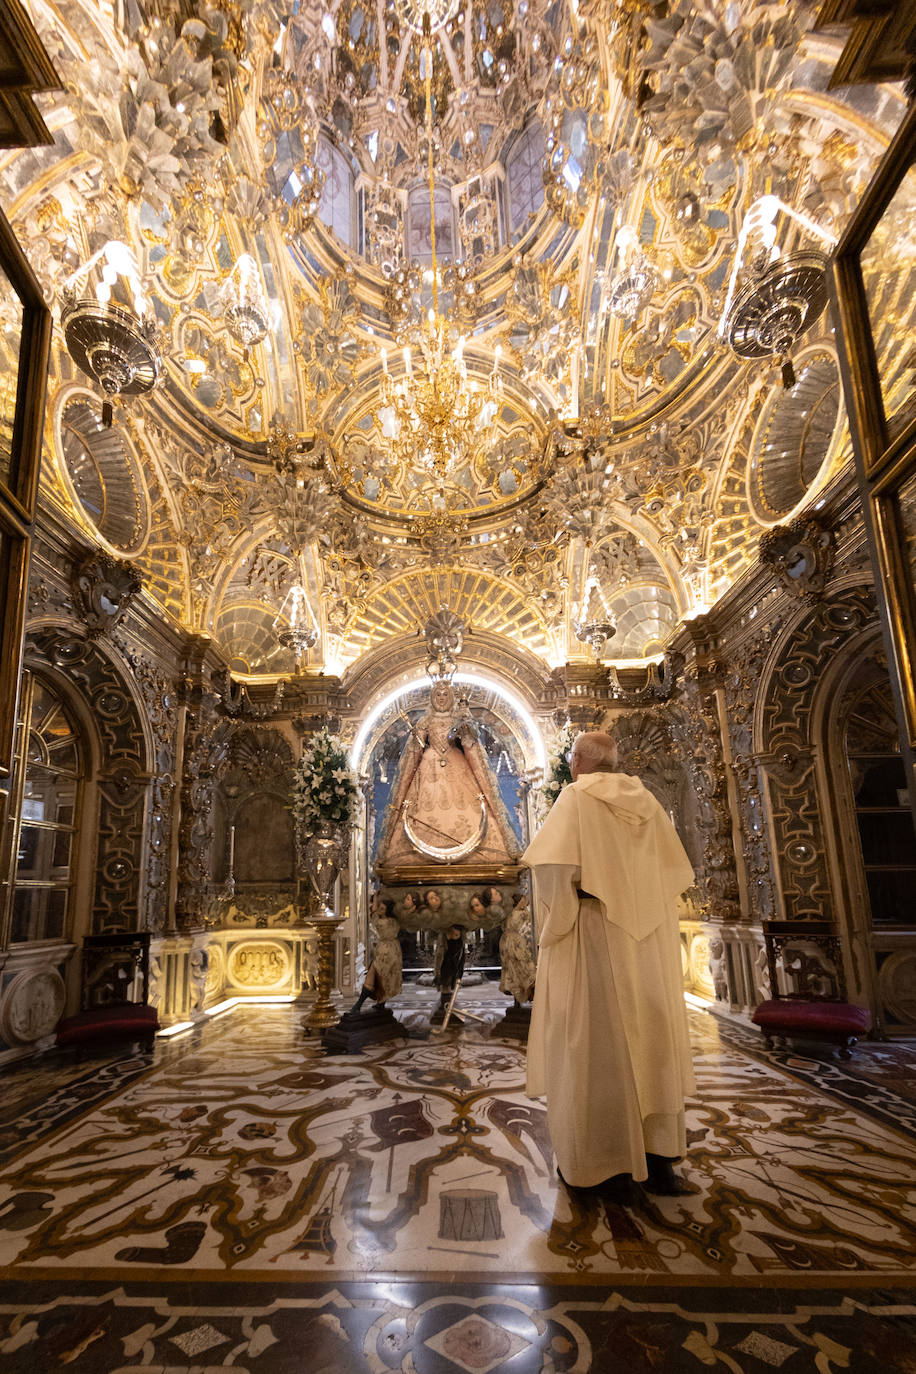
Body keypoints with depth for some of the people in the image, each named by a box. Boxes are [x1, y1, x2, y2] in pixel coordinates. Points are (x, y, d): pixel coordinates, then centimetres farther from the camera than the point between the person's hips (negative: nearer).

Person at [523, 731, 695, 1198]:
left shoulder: (576, 798, -6)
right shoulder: (646, 801, 10)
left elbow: (556, 865, -18)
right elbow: (676, 871, 12)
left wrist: (555, 926, -9)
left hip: (595, 933, -5)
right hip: (649, 940, 5)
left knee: (595, 1040, 3)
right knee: (652, 1040, 11)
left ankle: (605, 1165, 9)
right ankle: (659, 1162, 16)